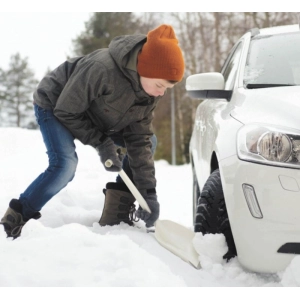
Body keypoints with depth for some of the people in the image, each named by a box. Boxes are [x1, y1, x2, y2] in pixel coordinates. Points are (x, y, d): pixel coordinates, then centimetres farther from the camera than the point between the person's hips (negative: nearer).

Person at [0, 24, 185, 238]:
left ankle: (118, 213, 1)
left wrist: (148, 191, -18)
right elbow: (66, 112, -27)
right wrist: (100, 143, -29)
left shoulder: (151, 87, -18)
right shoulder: (102, 69, -40)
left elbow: (139, 139, -13)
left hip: (94, 114, 7)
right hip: (54, 105, -7)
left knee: (149, 142, 0)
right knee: (65, 164, -30)